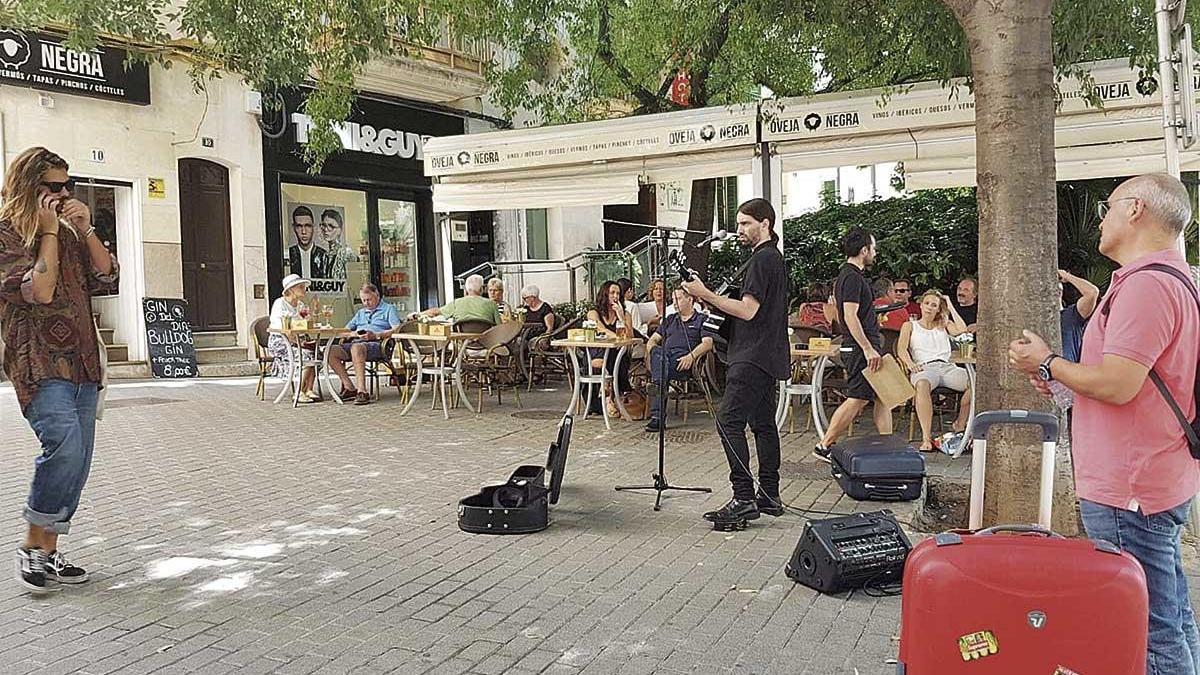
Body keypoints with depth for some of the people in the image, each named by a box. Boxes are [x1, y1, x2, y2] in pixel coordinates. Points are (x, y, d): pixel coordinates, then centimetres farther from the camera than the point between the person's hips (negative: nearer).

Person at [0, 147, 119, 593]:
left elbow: (107, 278, 9)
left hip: (82, 364, 7)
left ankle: (49, 552, 15)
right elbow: (39, 291, -15)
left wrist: (87, 230, -1)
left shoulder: (69, 234, 18)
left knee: (76, 461, 5)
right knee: (65, 445, -25)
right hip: (39, 366, -7)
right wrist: (48, 232, -9)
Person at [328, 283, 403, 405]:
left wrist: (376, 335, -16)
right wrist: (352, 334, 2)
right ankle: (349, 388, -20)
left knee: (356, 348, -39)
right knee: (331, 350, -21)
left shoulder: (389, 309, 13)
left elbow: (397, 329, -4)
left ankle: (362, 391, -42)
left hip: (377, 344, -6)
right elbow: (344, 332, 27)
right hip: (355, 343, 6)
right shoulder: (360, 312, 33)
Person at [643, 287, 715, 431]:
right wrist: (650, 353, 3)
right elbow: (653, 340, 27)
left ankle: (657, 415, -40)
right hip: (664, 357, 4)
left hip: (683, 362, -4)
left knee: (661, 367, -37)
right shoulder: (670, 320, 34)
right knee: (657, 353, -35)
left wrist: (691, 356, -20)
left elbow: (707, 343, -1)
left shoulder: (702, 320, 15)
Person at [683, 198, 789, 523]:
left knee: (729, 421, -13)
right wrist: (713, 299, 15)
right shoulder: (775, 257, 20)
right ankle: (769, 496, 16)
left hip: (753, 358, -11)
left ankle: (744, 498, -15)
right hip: (769, 357, 11)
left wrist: (706, 295, -15)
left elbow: (748, 310, -19)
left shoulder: (762, 259, -13)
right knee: (763, 423, 12)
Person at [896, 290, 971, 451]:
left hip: (947, 366, 3)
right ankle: (926, 437, -46)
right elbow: (901, 349, 4)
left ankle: (959, 425, -11)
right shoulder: (910, 326, 20)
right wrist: (909, 363, -18)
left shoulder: (944, 325, 27)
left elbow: (961, 330, 5)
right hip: (924, 368, -3)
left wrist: (950, 306, 14)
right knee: (922, 385, -42)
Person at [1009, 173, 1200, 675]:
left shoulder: (1146, 284, -19)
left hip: (1129, 491, -11)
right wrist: (1063, 383, 13)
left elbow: (1116, 385, -25)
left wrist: (1047, 364, -9)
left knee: (1151, 634, -3)